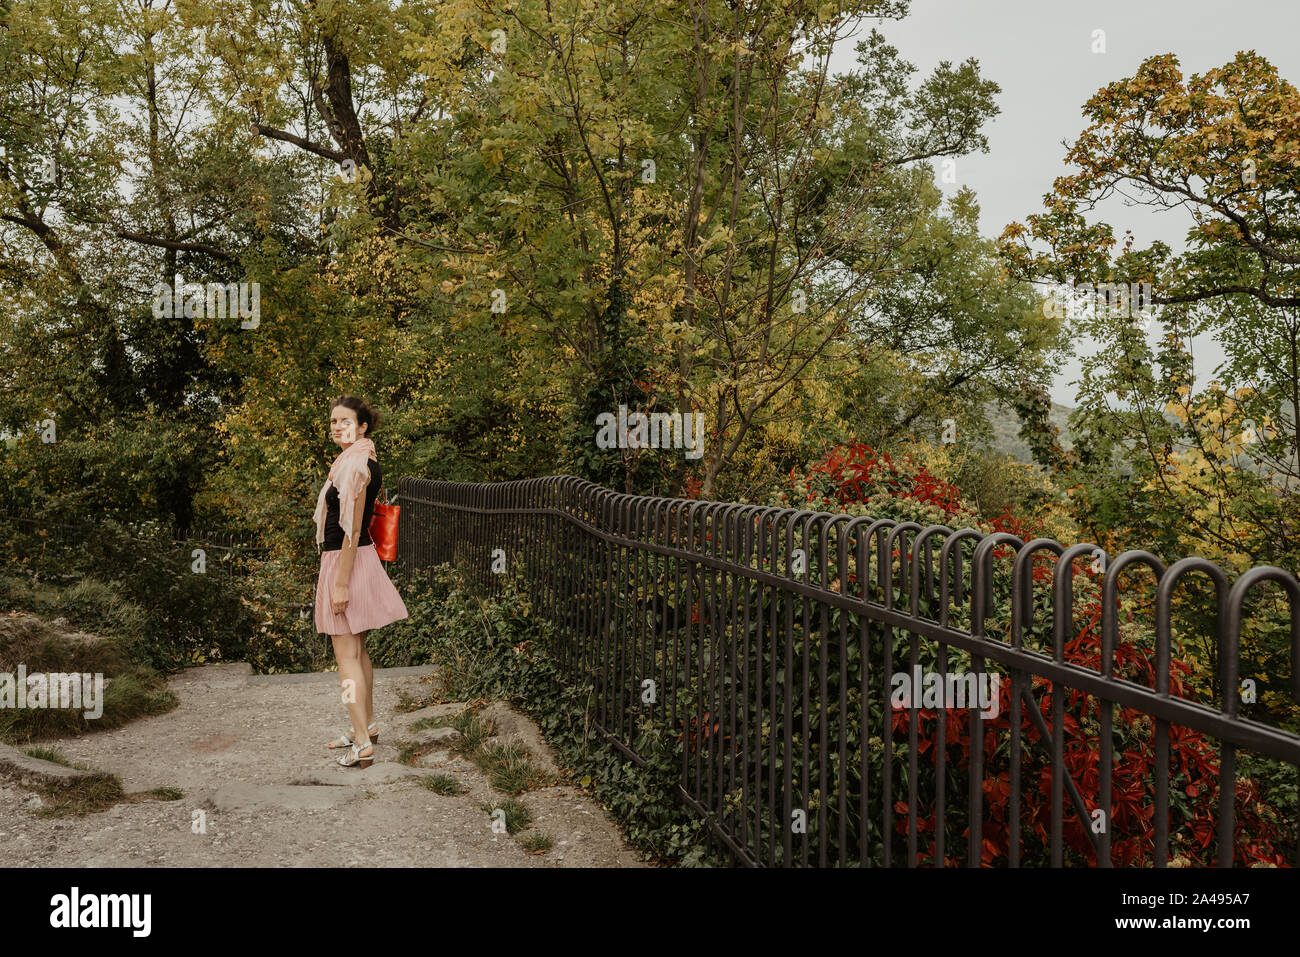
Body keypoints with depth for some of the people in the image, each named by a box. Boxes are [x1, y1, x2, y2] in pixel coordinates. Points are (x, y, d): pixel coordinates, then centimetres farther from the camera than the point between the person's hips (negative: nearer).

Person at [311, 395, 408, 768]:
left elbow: (352, 529, -21)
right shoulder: (365, 460, 13)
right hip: (359, 559, 10)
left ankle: (362, 744, -2)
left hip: (346, 561, -10)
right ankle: (367, 726, 31)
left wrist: (341, 583, -20)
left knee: (346, 655, -5)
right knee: (357, 650, 19)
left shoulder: (354, 464, -18)